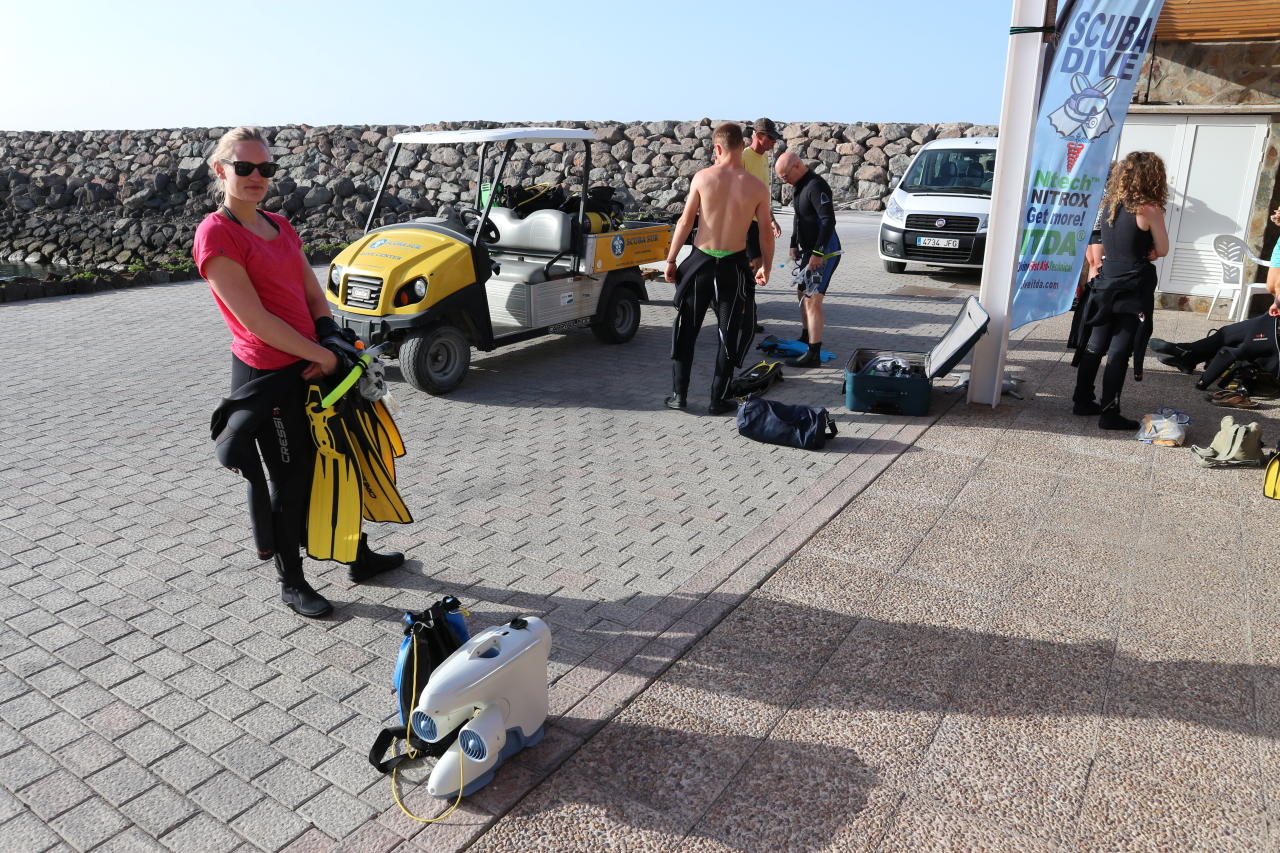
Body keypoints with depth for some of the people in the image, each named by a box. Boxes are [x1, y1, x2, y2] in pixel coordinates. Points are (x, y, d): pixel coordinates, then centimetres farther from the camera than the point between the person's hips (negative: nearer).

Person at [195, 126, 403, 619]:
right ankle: (290, 583, 25)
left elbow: (314, 294, 11)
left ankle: (359, 556, 36)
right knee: (291, 478, 5)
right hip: (269, 375, -8)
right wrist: (320, 355, -17)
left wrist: (330, 344, -4)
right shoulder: (216, 234, -14)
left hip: (312, 365, 8)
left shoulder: (280, 227, 11)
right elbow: (255, 319, -20)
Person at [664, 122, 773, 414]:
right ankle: (718, 399, 14)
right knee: (730, 333, 12)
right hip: (733, 265, 0)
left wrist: (670, 260, 2)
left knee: (686, 328, 15)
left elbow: (685, 222, -7)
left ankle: (679, 394, 17)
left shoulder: (702, 177, -7)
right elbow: (766, 235, 0)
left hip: (700, 261, 0)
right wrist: (766, 268, 15)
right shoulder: (758, 188, -6)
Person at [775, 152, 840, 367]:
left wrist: (818, 253, -28)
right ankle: (806, 338, 38)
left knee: (812, 300, -15)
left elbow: (829, 220, -26)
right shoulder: (801, 186, 12)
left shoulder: (816, 186, -19)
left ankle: (814, 354, -15)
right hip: (809, 250, 11)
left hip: (824, 251, -11)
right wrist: (794, 244, 18)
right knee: (802, 293, 21)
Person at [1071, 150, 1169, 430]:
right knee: (1119, 352, -3)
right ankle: (1109, 413, 1)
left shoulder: (1109, 205, 5)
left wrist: (1141, 252, 6)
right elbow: (1162, 250, -4)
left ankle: (1082, 401, 22)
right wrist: (1146, 252, 13)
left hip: (1105, 286, 6)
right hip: (1134, 290, -6)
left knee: (1095, 346, 14)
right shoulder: (1150, 210, -13)